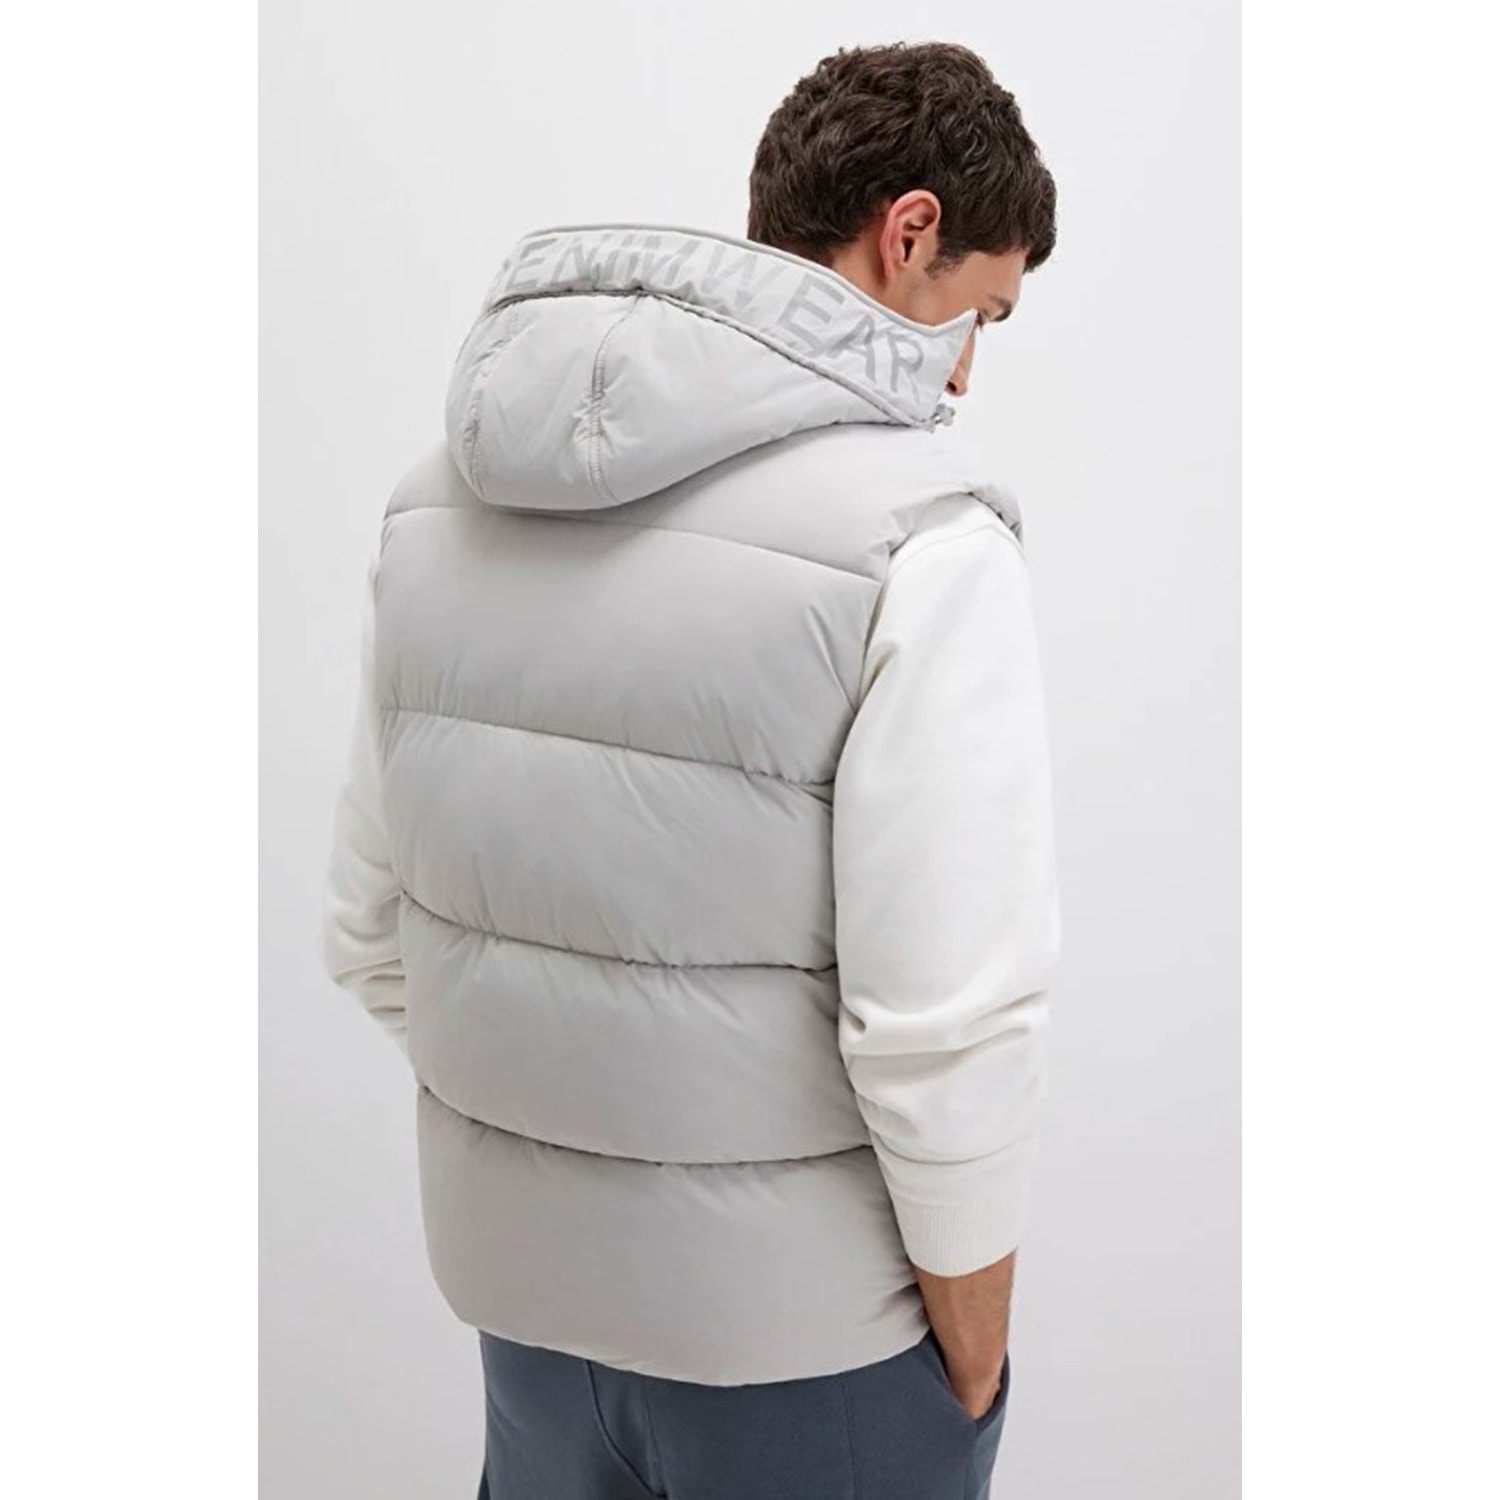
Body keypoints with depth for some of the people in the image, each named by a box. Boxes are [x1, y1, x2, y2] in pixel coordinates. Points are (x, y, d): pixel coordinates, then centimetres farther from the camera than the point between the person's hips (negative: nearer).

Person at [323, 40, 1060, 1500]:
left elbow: (374, 921, 2)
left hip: (515, 1273, 5)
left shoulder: (444, 490, -3)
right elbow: (944, 1022, -22)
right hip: (801, 1324, -5)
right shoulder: (917, 533, -22)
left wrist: (513, 1137, 14)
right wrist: (976, 1344, -6)